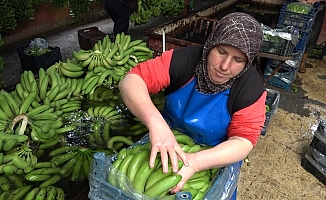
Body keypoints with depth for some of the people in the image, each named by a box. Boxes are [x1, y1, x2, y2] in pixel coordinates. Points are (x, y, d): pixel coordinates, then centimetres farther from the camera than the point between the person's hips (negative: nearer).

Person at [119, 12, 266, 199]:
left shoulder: (252, 88, -21)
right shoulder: (182, 59, -22)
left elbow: (243, 141, -24)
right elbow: (131, 82, -28)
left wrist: (195, 162, -41)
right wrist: (156, 122, -47)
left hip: (217, 159, 0)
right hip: (169, 146, 1)